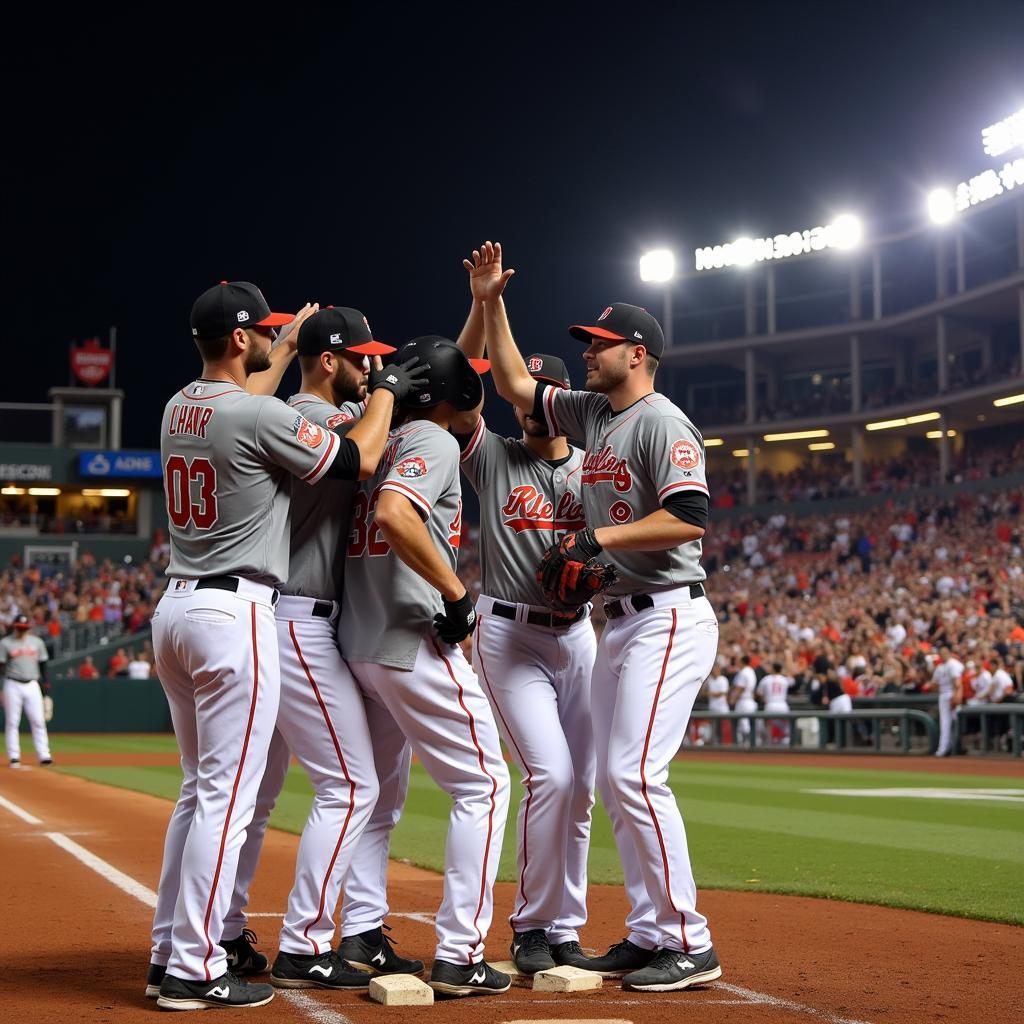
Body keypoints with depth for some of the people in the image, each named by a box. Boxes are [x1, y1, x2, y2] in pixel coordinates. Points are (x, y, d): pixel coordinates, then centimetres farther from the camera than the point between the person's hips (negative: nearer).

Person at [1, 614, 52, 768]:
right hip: (13, 686, -3)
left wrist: (46, 682, 8)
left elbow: (42, 663, 16)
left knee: (38, 720, -2)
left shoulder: (37, 642, 11)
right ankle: (14, 757, 3)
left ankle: (43, 755, -1)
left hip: (32, 685, 3)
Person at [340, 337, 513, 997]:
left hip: (356, 641, 9)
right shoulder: (433, 440, -9)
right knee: (483, 784, -2)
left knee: (379, 791, 19)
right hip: (413, 642, -9)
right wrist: (458, 594, -20)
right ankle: (459, 956, -6)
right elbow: (394, 514, -26)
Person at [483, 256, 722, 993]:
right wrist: (492, 304, 16)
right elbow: (515, 386, 23)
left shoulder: (662, 421, -11)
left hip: (669, 618, -10)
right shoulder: (592, 413, 15)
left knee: (635, 772, -16)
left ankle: (689, 944, -11)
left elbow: (690, 518, -22)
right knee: (616, 779, 9)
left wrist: (600, 537, -18)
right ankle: (648, 933, 16)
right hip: (620, 621, 10)